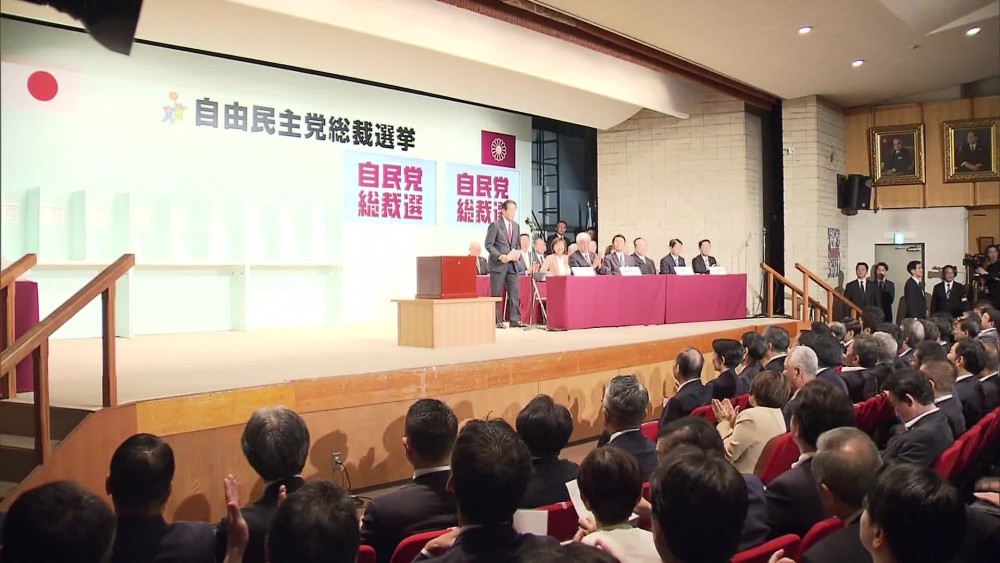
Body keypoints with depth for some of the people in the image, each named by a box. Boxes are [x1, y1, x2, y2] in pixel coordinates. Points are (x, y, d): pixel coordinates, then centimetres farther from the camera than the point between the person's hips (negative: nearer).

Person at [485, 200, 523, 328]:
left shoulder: (516, 226, 13)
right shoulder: (495, 225, -5)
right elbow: (488, 245, -8)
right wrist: (500, 256, -19)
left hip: (512, 264, 6)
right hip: (498, 264, -5)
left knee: (514, 292, 0)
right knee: (495, 294, -1)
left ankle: (515, 320, 4)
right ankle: (496, 321, 4)